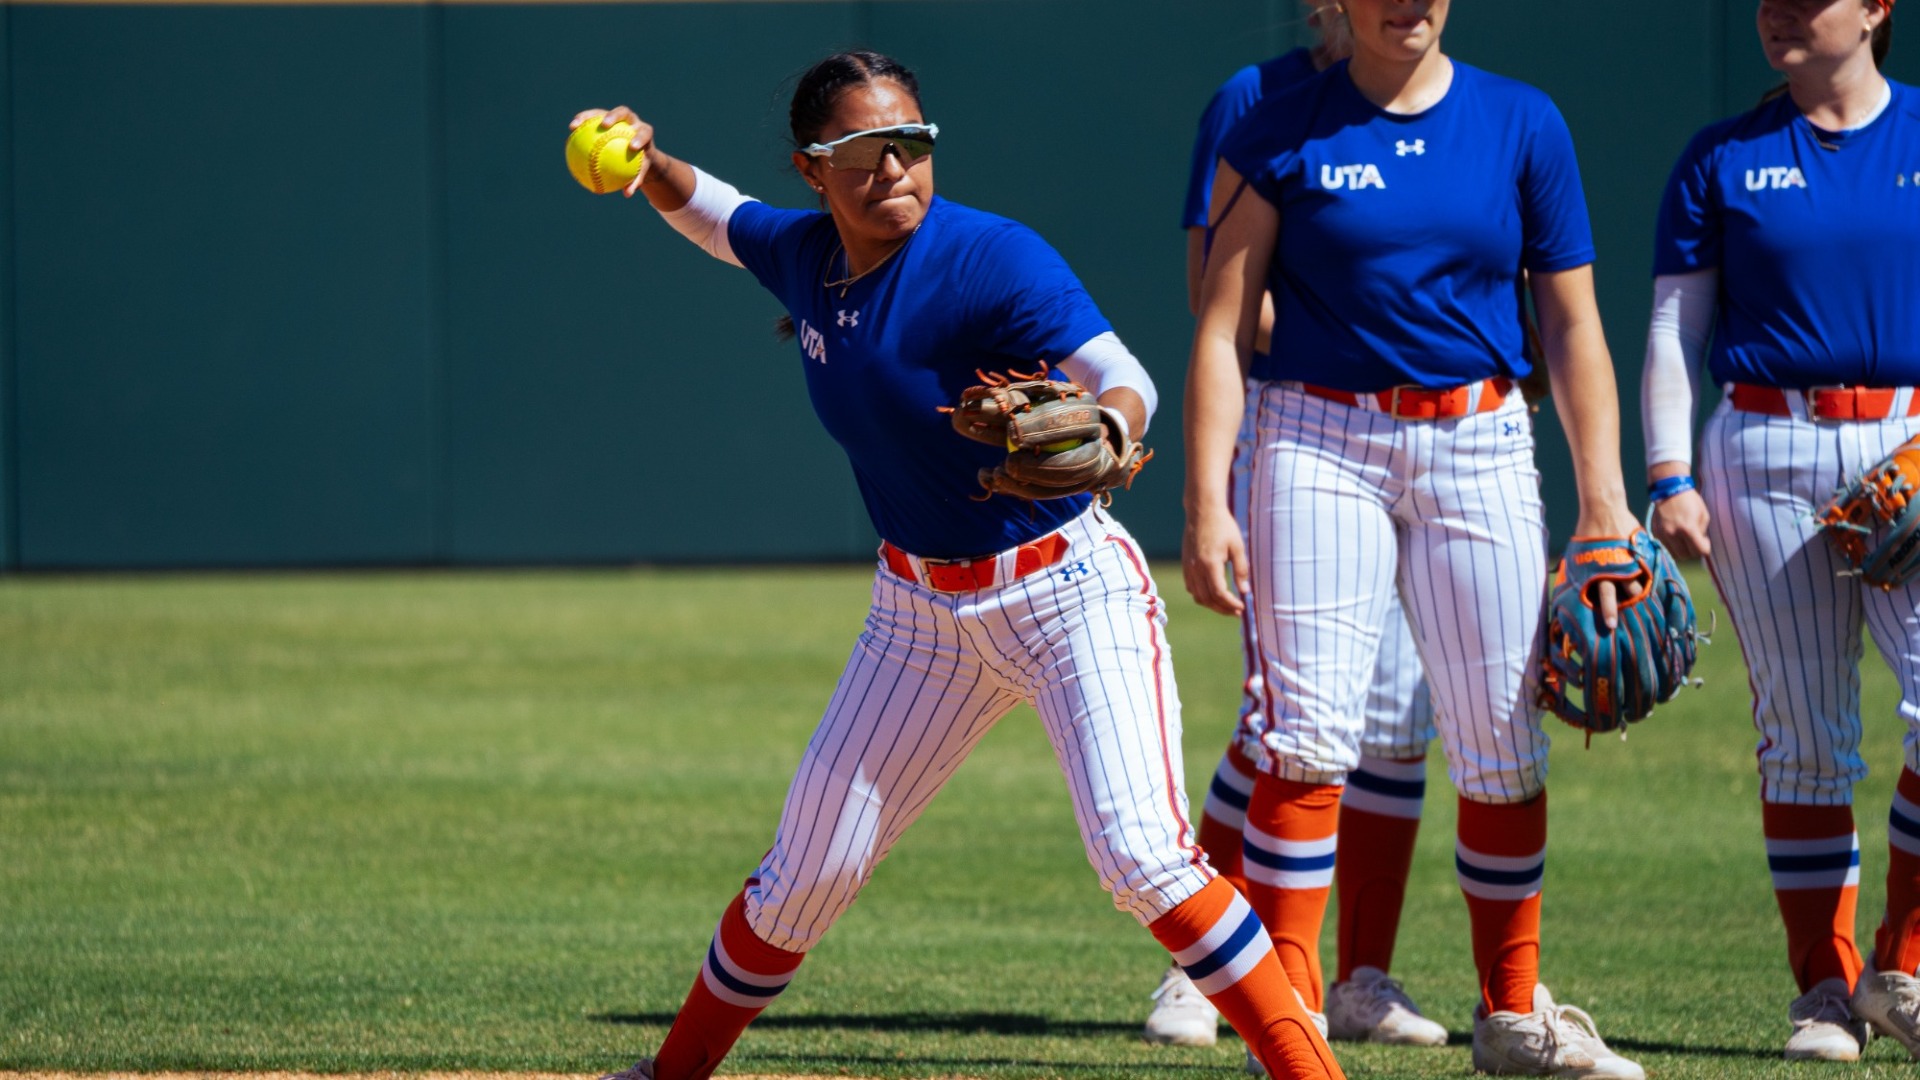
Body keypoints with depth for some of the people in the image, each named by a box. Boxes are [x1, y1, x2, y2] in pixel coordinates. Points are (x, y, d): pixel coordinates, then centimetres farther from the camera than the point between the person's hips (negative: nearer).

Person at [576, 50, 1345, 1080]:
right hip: (923, 611, 6)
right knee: (808, 871, 9)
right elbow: (710, 215, 22)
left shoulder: (993, 260, -22)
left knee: (1141, 856, -22)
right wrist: (647, 162, 0)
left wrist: (1099, 432, -58)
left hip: (1070, 592, -6)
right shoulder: (802, 257, -1)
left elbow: (1125, 378, -35)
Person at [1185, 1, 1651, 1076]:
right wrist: (1207, 504, -9)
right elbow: (1223, 329, -1)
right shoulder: (1281, 133, 0)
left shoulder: (1524, 125, 5)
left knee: (1505, 741, 3)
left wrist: (1603, 497, -2)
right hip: (1321, 444, -2)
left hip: (1481, 450, 2)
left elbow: (1573, 321, 6)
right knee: (1309, 736, -11)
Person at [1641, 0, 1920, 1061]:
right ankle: (1822, 989, 7)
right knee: (1803, 736, 0)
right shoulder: (1722, 158, 7)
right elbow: (1674, 328, 8)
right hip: (1764, 456, 0)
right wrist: (1670, 476, -3)